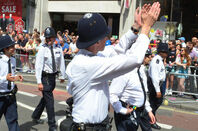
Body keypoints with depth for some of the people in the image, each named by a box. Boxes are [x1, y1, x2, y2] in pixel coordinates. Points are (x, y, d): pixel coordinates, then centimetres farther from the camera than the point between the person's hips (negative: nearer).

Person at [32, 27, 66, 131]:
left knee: (45, 98, 20)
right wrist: (39, 82, -19)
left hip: (53, 76, 5)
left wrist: (62, 76, 11)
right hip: (45, 76, -5)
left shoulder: (58, 49, 0)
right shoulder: (43, 49, -13)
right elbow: (38, 65, -15)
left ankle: (35, 116, 42)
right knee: (49, 100, -4)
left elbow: (61, 62, 9)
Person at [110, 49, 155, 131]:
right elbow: (112, 94, -26)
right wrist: (123, 111, -21)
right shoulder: (126, 72, -22)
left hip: (142, 111, 9)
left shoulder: (141, 70, 8)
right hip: (128, 113, -9)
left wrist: (149, 110, 15)